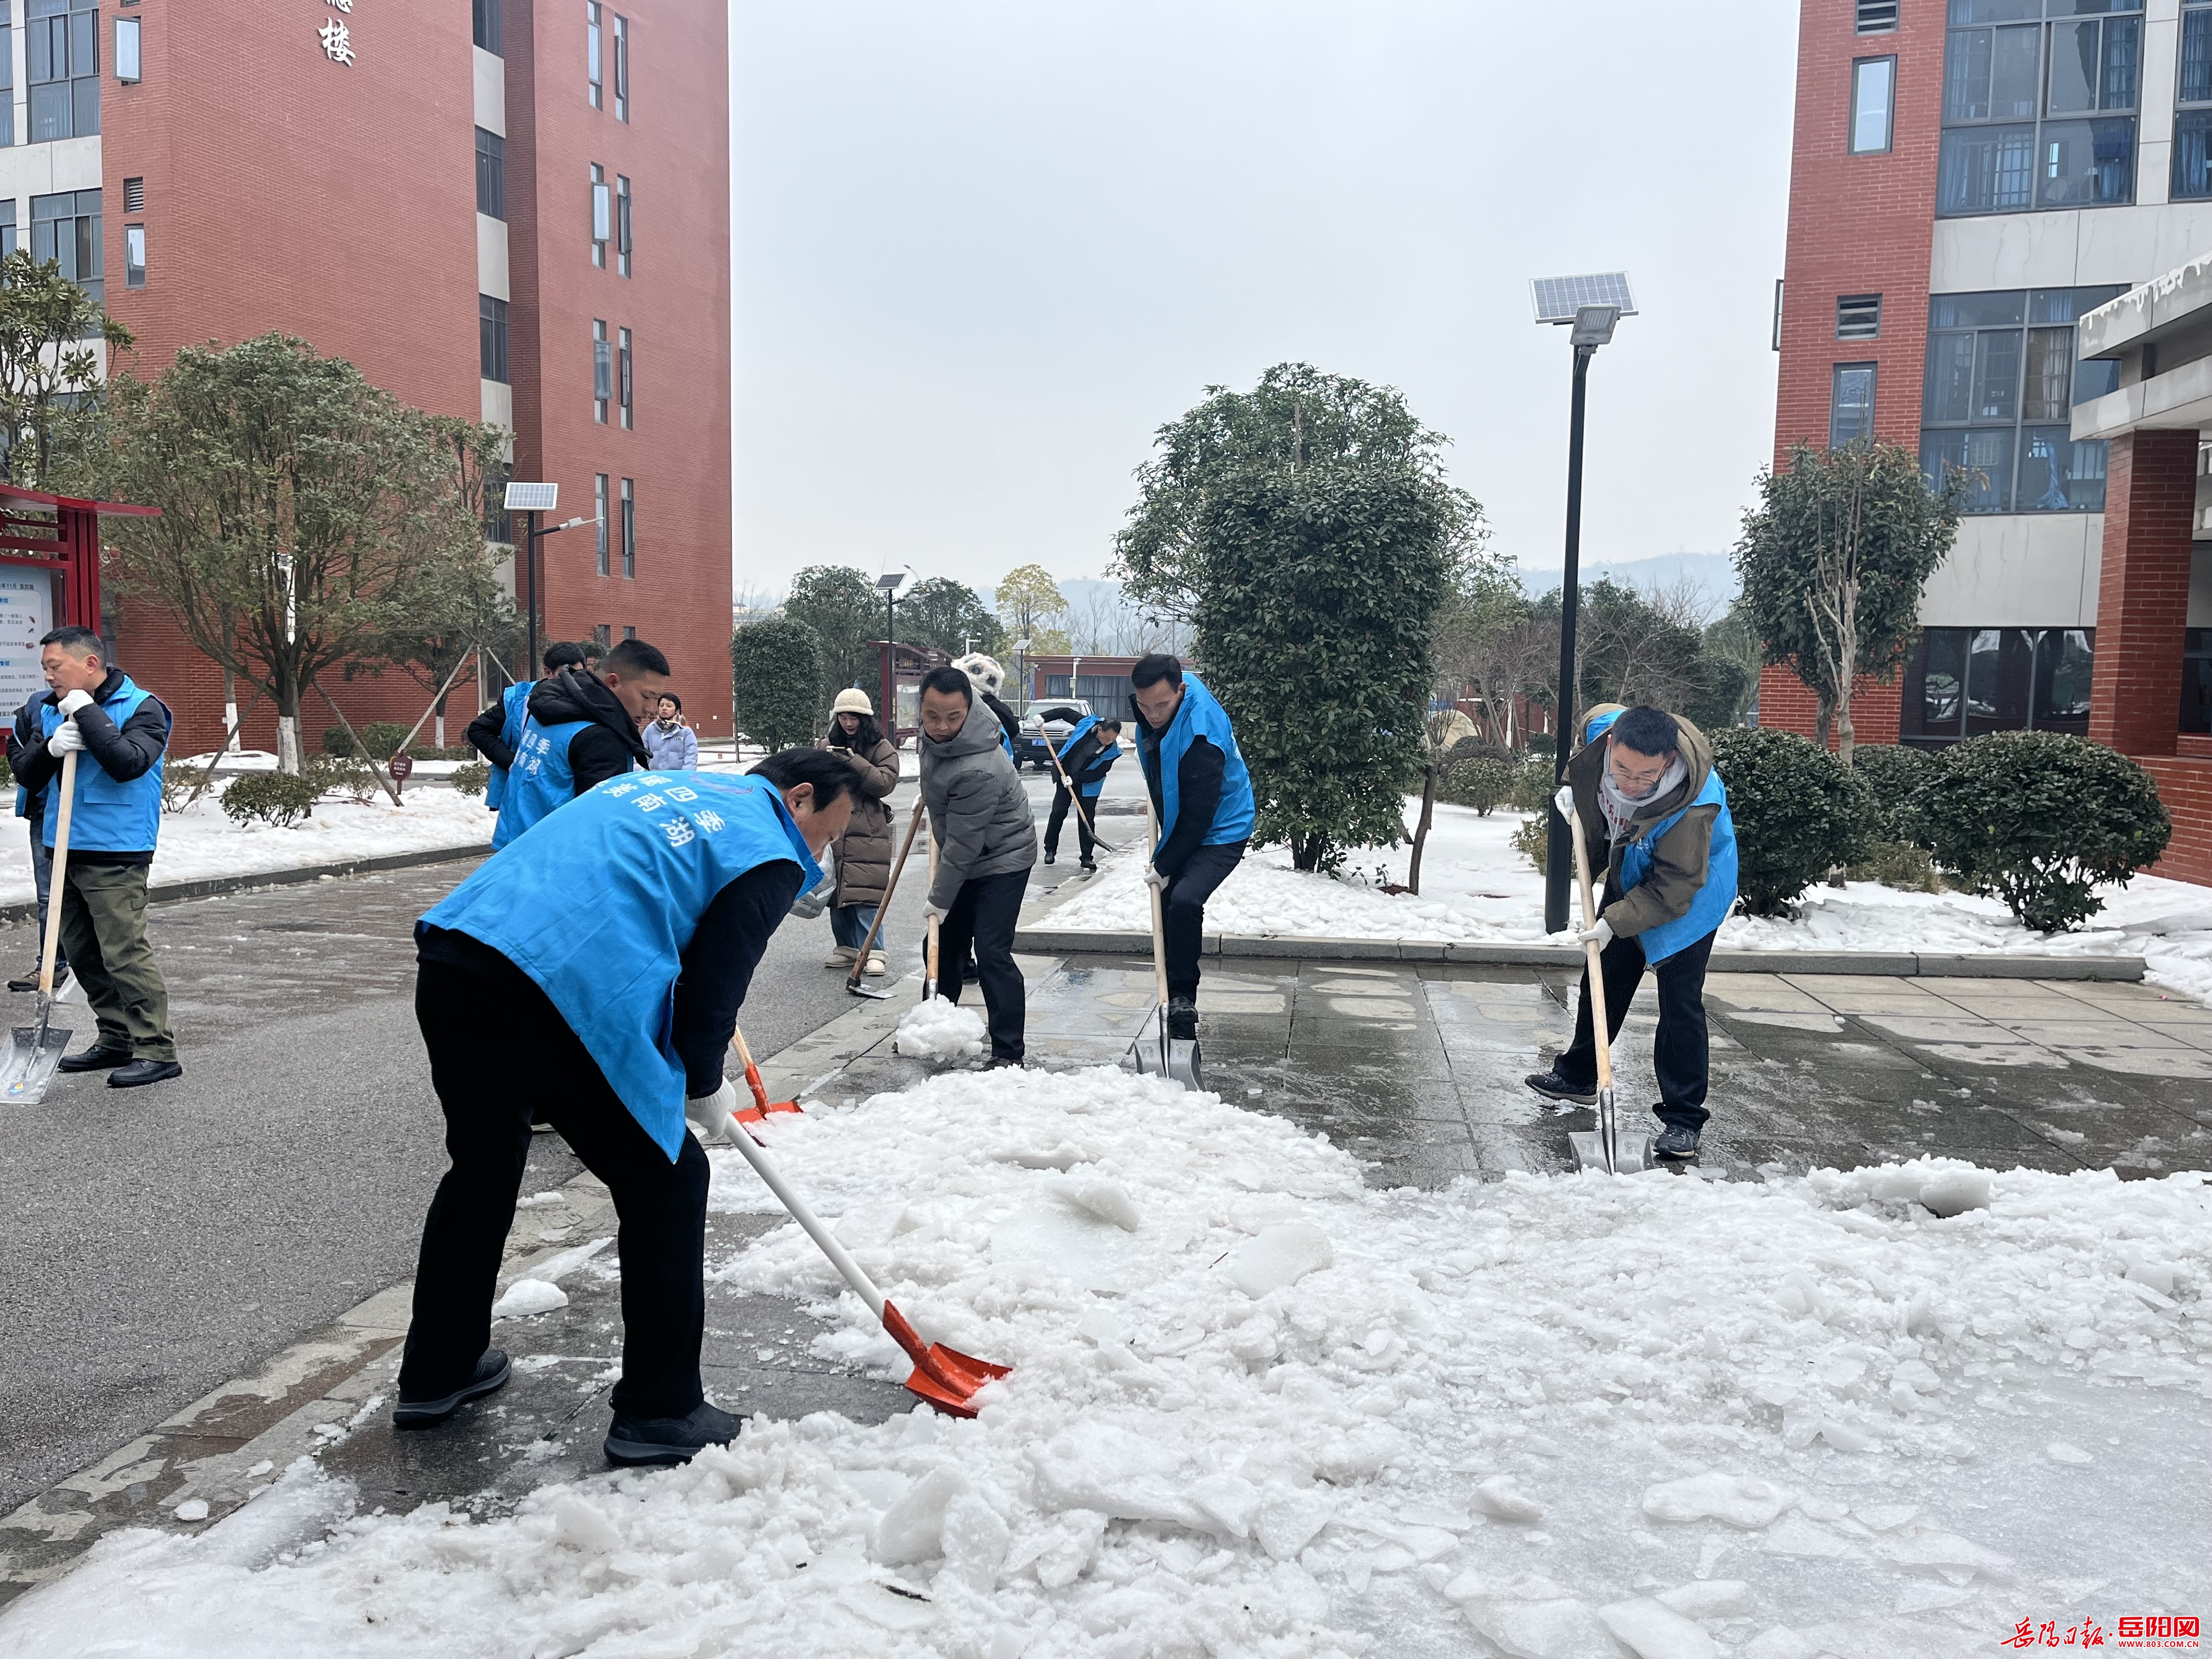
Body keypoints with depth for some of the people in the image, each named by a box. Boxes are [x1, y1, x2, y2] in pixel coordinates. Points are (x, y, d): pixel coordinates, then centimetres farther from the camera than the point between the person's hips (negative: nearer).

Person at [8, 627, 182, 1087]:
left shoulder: (142, 708, -7)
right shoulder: (51, 710, 13)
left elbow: (128, 763, -23)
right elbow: (26, 775, 10)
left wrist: (87, 712, -18)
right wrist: (51, 748, -10)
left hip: (114, 855, -8)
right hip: (64, 850, 8)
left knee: (124, 952, -11)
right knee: (83, 954, 12)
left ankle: (157, 1051, -7)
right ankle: (115, 1040, 23)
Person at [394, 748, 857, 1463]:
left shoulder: (660, 786, 28)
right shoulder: (771, 856, 4)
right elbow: (714, 988, 1)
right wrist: (704, 1090, 21)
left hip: (448, 963, 9)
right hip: (563, 999, -8)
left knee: (482, 1167, 28)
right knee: (667, 1184, 10)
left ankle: (435, 1373, 43)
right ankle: (660, 1411, 17)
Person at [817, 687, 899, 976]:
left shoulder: (882, 748, 3)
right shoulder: (826, 746, 14)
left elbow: (886, 782, -10)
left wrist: (853, 762, -16)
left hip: (867, 834, -4)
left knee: (864, 895, -11)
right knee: (836, 894, 7)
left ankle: (871, 952, -7)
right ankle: (847, 947, 18)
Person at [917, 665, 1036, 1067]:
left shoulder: (978, 770, -36)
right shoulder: (937, 733, -11)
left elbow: (963, 845, -29)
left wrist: (940, 899, -19)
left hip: (1001, 858, -9)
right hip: (964, 857, 9)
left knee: (992, 954, -14)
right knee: (945, 944, 17)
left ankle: (1008, 1052, -8)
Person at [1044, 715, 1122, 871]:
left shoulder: (1113, 751, -24)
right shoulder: (1086, 723, -21)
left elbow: (1098, 774, -22)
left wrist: (1075, 779, -30)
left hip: (1088, 783, -1)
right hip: (1065, 774, 1)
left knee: (1087, 818, -3)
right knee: (1058, 812, 2)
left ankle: (1087, 857, 4)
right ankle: (1050, 849, 14)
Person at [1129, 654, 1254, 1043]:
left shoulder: (1201, 737, -34)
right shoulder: (1150, 698, -10)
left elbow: (1198, 817, -27)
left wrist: (1164, 865, -18)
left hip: (1219, 832, -9)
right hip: (1179, 827, 9)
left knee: (1184, 901, -31)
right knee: (1167, 908, 12)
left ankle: (1183, 1000, -18)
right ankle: (1176, 1001, 26)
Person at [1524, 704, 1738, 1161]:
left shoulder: (1692, 806, -42)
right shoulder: (1602, 727, -28)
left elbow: (1673, 888, -33)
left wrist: (1615, 922, -36)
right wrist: (1573, 785, -3)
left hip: (1689, 894, -7)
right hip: (1631, 878, 7)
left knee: (1680, 1002, -9)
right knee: (1602, 979, 19)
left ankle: (1683, 1119, 2)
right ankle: (1578, 1076, 37)